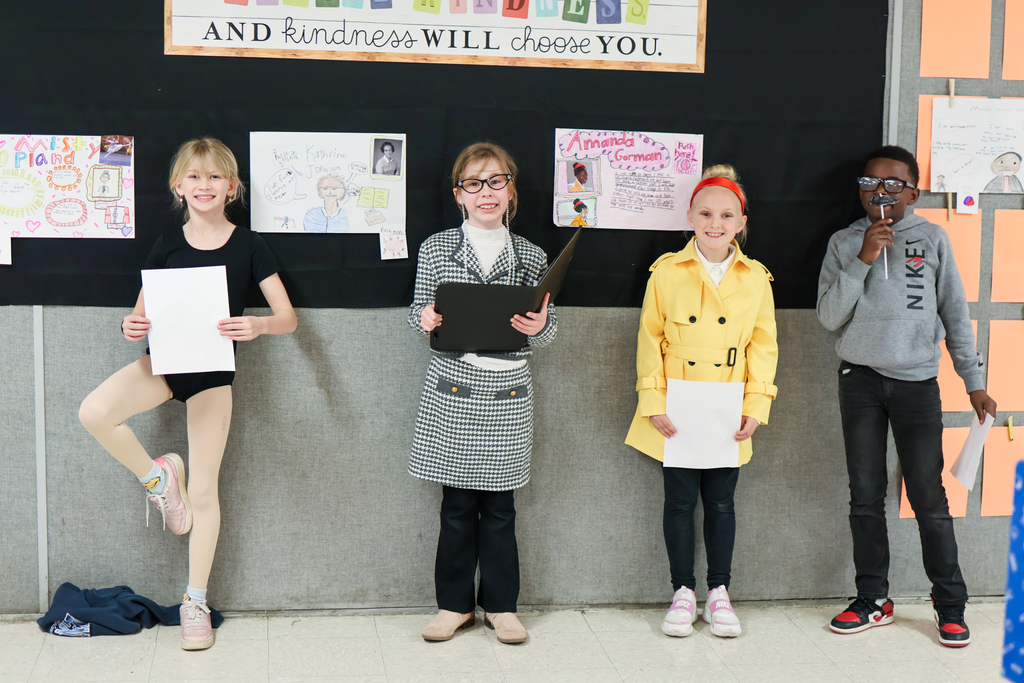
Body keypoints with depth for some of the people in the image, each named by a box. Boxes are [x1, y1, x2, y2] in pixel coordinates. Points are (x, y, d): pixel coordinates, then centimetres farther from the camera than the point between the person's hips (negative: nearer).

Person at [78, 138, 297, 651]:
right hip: (162, 360, 2)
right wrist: (132, 326, -15)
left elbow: (287, 318, -3)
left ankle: (195, 602, 18)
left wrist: (256, 325, -26)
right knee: (94, 412, -27)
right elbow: (143, 311, 10)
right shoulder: (167, 244, 4)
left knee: (203, 491, 2)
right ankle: (158, 478, 2)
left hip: (213, 370, -2)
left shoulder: (248, 246, -2)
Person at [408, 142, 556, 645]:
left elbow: (544, 333, 10)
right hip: (452, 391, -1)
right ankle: (455, 603, 22)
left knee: (499, 505, 8)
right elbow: (419, 311, 9)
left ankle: (500, 604, 22)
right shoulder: (437, 248, 2)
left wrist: (539, 326, -13)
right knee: (457, 504, 6)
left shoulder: (530, 256, 5)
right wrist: (426, 318, -14)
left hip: (507, 395, 1)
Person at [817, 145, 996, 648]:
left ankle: (950, 606, 13)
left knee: (929, 498, 0)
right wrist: (863, 260, -13)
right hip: (861, 381, 1)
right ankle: (873, 600, 18)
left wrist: (974, 380, 7)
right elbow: (829, 317, -4)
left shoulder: (932, 239, 4)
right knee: (866, 497, 7)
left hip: (917, 382, -1)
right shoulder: (844, 243, 5)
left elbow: (955, 313, 8)